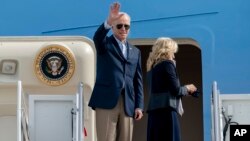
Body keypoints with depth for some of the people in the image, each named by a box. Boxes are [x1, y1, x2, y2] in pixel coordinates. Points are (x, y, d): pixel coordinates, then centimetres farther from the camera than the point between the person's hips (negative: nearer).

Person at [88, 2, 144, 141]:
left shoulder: (135, 51, 18)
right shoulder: (105, 44, 8)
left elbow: (138, 80, 15)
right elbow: (97, 36, -17)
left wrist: (139, 105, 5)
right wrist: (108, 21, -37)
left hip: (128, 103, 4)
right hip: (107, 100, -4)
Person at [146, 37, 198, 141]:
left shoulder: (152, 67, 17)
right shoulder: (167, 64, -5)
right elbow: (175, 90, -10)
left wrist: (184, 90, 20)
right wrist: (187, 88, 9)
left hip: (154, 111, 8)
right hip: (166, 110, -8)